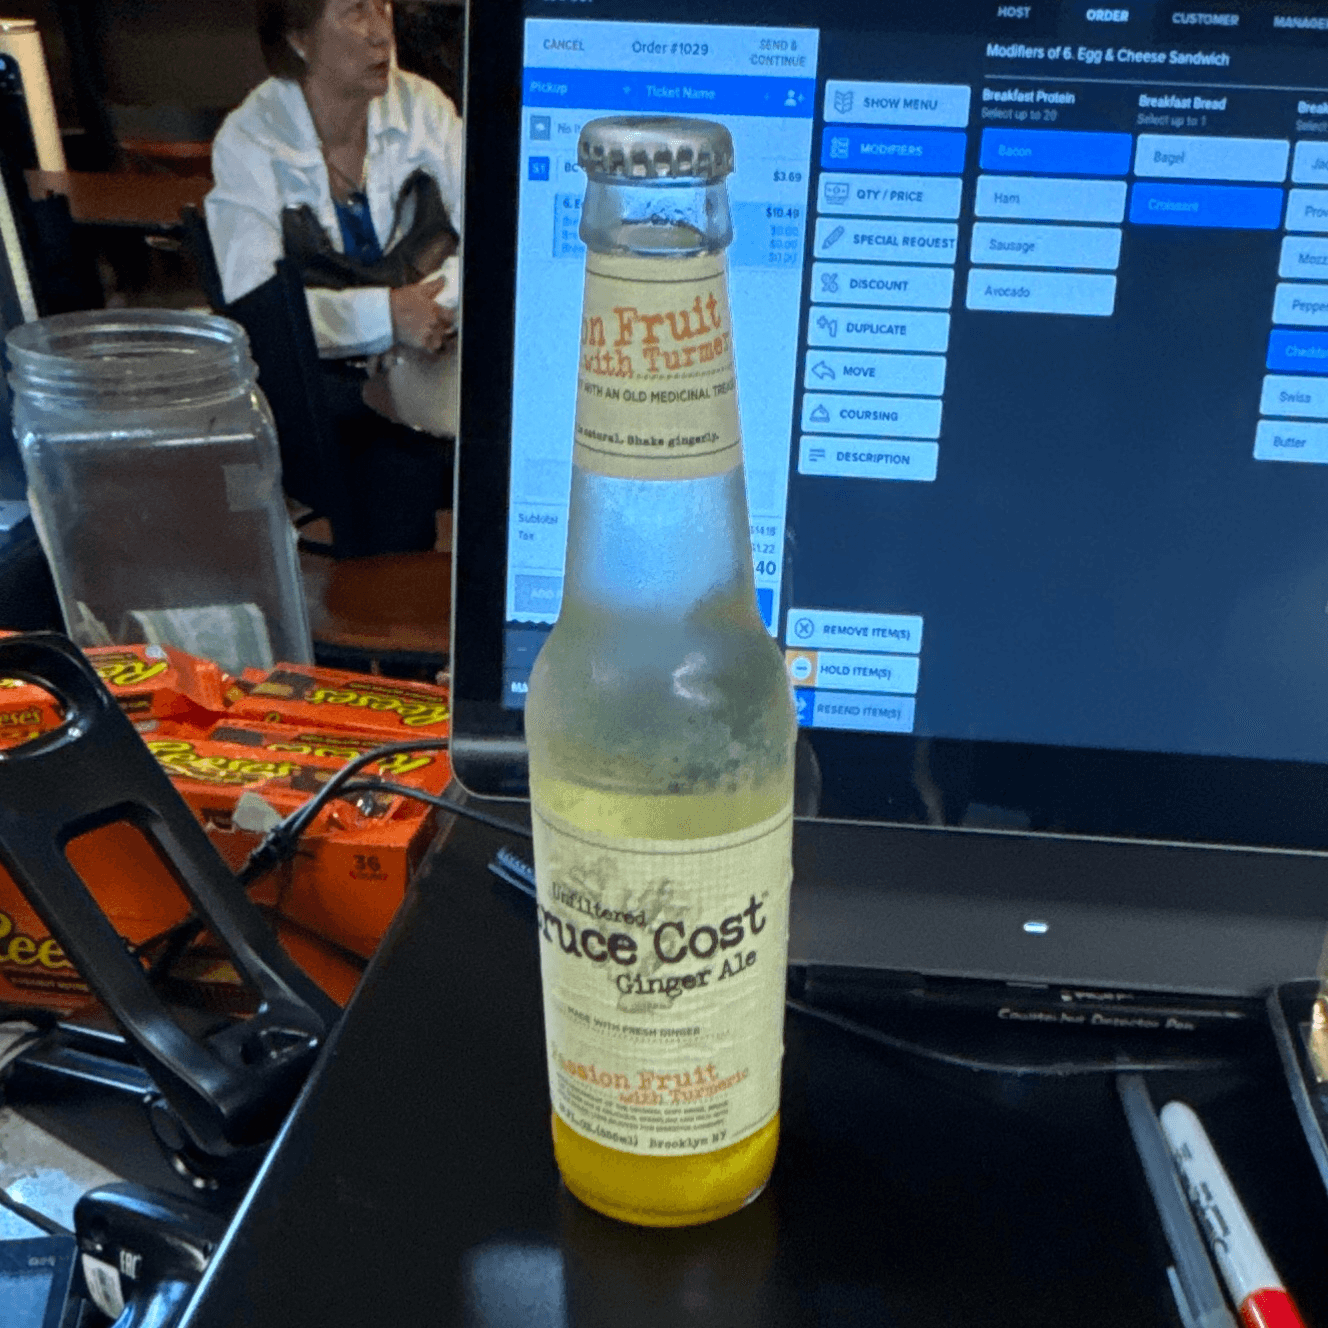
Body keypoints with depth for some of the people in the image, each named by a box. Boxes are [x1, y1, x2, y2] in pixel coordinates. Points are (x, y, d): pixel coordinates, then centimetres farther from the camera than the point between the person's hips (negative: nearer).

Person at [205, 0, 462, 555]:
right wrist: (384, 315, -27)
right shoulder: (248, 141, -6)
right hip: (325, 378, -3)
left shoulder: (422, 106, 5)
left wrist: (441, 302, -18)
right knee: (400, 477, -30)